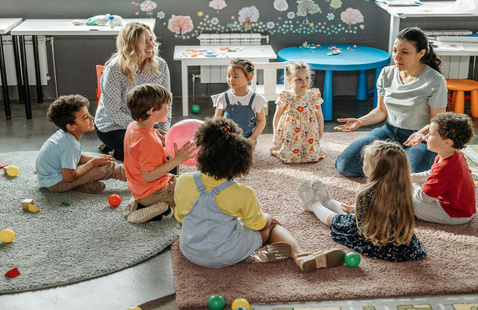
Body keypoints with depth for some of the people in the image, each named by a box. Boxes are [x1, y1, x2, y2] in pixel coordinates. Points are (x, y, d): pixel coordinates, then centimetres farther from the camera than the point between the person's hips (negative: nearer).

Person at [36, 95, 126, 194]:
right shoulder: (70, 144, -31)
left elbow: (78, 156, 13)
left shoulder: (63, 134, -3)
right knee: (108, 167, -14)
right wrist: (93, 163, -15)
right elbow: (68, 177, -26)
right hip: (55, 183, -10)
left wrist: (95, 159, -3)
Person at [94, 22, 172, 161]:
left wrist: (164, 130, -14)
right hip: (113, 127, -6)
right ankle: (117, 154, 8)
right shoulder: (114, 70, -22)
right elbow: (113, 112, -21)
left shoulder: (160, 65, -8)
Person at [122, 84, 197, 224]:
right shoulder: (149, 142, -31)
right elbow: (148, 176, -30)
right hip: (153, 193, -9)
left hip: (139, 190, 9)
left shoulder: (133, 127, 0)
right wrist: (176, 160, -30)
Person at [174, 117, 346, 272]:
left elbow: (180, 217, 4)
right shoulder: (243, 194, -19)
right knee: (271, 222, 18)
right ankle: (300, 255, -6)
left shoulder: (183, 182, -12)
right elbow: (259, 225, -3)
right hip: (227, 256, -4)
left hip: (191, 252, 4)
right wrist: (265, 218, 21)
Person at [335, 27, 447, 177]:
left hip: (422, 138, -4)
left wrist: (422, 133, -31)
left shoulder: (435, 81, -13)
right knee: (344, 166, -12)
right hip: (389, 132, 4)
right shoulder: (387, 74, 2)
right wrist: (360, 121, -8)